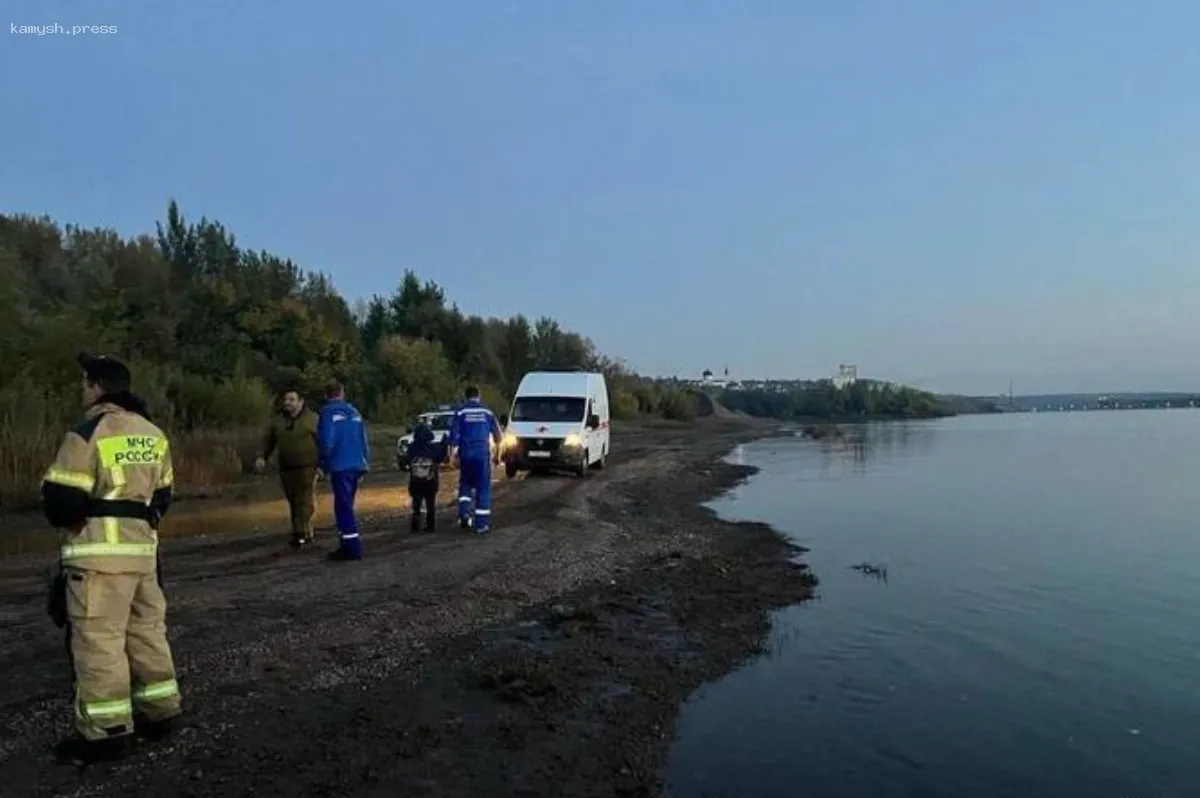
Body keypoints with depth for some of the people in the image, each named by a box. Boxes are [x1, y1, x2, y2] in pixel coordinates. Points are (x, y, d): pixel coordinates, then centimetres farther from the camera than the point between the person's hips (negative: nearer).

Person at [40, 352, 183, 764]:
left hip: (99, 553, -8)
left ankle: (106, 730, 5)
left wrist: (65, 517, 8)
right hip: (143, 547, 8)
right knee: (147, 632, 15)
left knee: (98, 640, 0)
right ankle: (160, 711, 24)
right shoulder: (153, 434, 11)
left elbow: (61, 501, -13)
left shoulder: (87, 433, -12)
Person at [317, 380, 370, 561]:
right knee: (346, 506, 17)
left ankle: (352, 548, -7)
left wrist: (324, 464, 0)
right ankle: (348, 544, 21)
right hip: (357, 465, 7)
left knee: (343, 507, -5)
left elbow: (326, 441, -12)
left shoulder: (328, 412, -5)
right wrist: (365, 463, 19)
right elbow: (364, 441, 15)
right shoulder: (354, 412, 15)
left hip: (340, 466, -7)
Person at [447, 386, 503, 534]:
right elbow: (498, 435, 8)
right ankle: (481, 524, 1)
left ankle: (464, 511, 2)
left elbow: (454, 436, -3)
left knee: (465, 483, 21)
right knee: (483, 488, 4)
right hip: (483, 454, -1)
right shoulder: (487, 412, 5)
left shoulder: (460, 412, 2)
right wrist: (497, 452, 21)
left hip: (466, 455, 1)